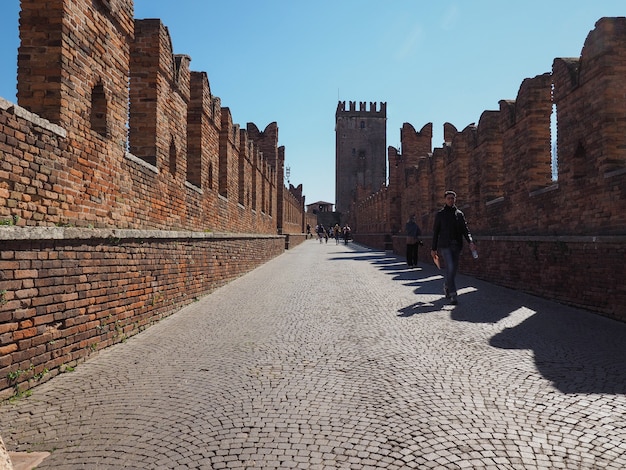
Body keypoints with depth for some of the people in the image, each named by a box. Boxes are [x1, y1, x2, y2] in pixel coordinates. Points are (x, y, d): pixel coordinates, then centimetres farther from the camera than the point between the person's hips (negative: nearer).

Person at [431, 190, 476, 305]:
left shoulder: (460, 214, 11)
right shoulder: (440, 214, 4)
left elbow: (465, 230, 6)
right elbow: (435, 232, 5)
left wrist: (470, 242, -12)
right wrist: (433, 249, 3)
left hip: (457, 246, 3)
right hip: (445, 245, -3)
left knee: (454, 269, 9)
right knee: (450, 268, -15)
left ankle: (446, 285, 36)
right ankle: (453, 295, -13)